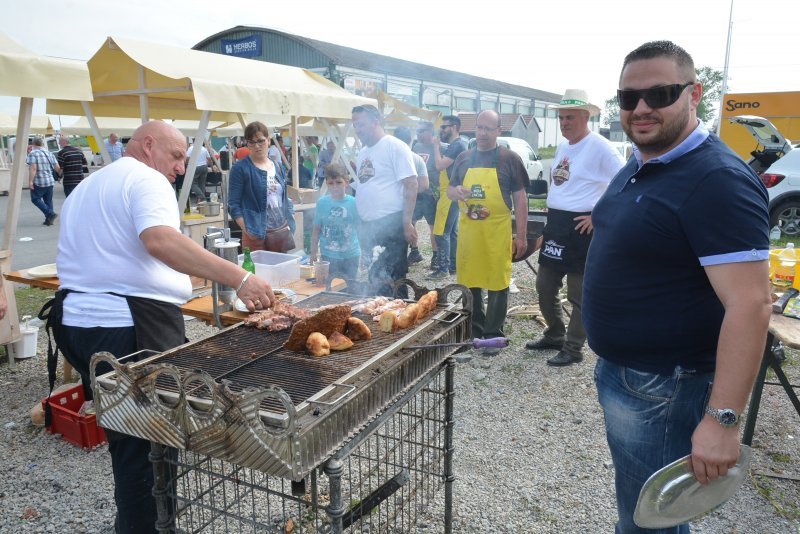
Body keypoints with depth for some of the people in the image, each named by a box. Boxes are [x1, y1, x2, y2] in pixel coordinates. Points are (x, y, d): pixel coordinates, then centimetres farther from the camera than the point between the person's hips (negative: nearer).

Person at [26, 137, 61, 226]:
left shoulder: (33, 154, -8)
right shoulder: (49, 154, 10)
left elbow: (33, 168, -18)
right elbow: (57, 168, 6)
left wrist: (30, 181, -18)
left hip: (38, 182, -6)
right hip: (50, 182, 6)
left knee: (35, 199, 3)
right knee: (48, 201, 11)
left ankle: (50, 214, -12)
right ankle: (48, 220, 12)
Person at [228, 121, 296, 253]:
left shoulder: (278, 168, 13)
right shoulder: (241, 168, -4)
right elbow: (233, 204, -7)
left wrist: (290, 225, 8)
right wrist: (247, 230, -16)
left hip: (282, 232, 5)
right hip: (257, 235, -5)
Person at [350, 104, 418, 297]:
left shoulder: (395, 146, -7)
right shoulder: (363, 152, 17)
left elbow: (410, 185, -12)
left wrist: (407, 223, -18)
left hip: (391, 224, -8)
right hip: (369, 226, 8)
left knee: (388, 283, -7)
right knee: (376, 280, 14)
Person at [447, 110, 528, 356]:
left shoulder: (509, 159, 0)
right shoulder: (464, 158, 11)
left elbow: (520, 198, -1)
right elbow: (449, 190, 17)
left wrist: (521, 235, -6)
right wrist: (456, 192, -8)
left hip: (497, 232, -4)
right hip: (468, 230, 4)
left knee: (497, 285, 3)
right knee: (468, 282, 10)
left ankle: (493, 336, 14)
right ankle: (474, 330, 26)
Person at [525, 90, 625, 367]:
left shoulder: (600, 147, -13)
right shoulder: (562, 146, 13)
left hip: (581, 228, -9)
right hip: (555, 224, 9)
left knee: (579, 294, 3)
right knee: (544, 287, 15)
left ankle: (573, 349, 14)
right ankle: (555, 335, 33)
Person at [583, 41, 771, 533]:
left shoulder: (717, 180, -23)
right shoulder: (637, 167, 7)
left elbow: (750, 304, -27)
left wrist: (723, 420, -28)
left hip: (662, 389, -9)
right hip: (616, 372, 9)